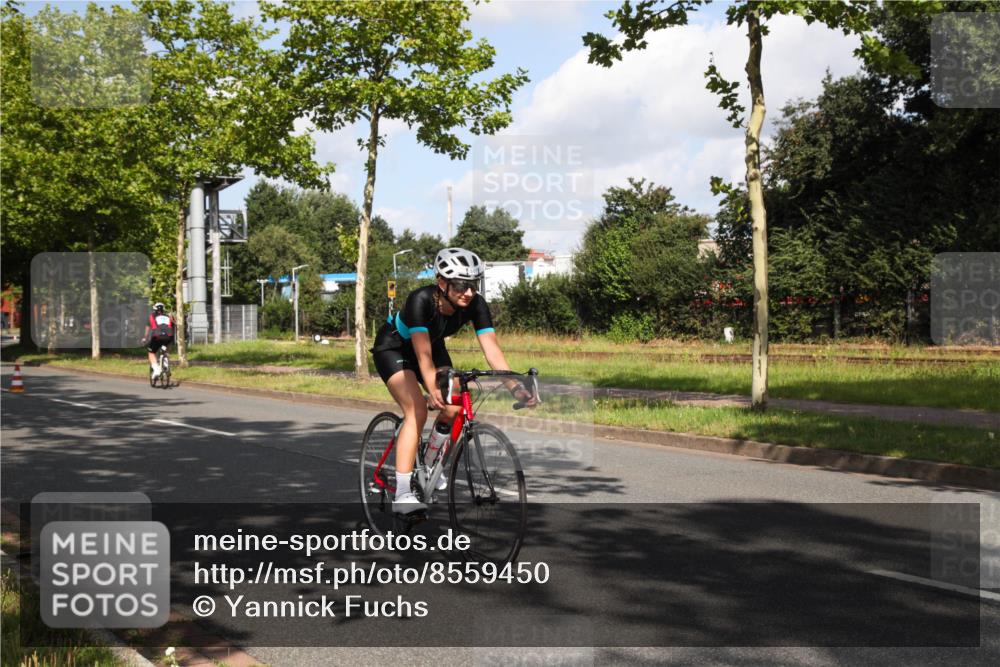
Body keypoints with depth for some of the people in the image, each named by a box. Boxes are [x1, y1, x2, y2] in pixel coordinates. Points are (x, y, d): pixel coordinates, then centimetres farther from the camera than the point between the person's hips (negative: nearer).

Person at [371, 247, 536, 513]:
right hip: (393, 347, -5)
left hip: (432, 344, 6)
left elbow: (492, 350, -31)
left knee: (455, 407, -10)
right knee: (417, 410, -23)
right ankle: (402, 494, -23)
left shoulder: (476, 305, -25)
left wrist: (515, 387, -43)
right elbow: (424, 356, -43)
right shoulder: (421, 300, -38)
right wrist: (434, 391, -58)